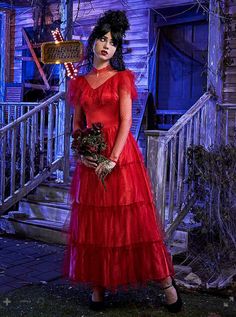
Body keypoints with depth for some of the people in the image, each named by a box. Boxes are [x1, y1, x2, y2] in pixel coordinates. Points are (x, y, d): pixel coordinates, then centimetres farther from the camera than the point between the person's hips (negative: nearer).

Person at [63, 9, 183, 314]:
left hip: (121, 153, -3)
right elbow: (77, 122, 13)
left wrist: (113, 159, -16)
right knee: (92, 221, 5)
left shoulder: (122, 78, 2)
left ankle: (166, 281, 8)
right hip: (90, 158, 4)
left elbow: (126, 122, -6)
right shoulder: (79, 83, 12)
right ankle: (98, 285, 17)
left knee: (133, 219, -2)